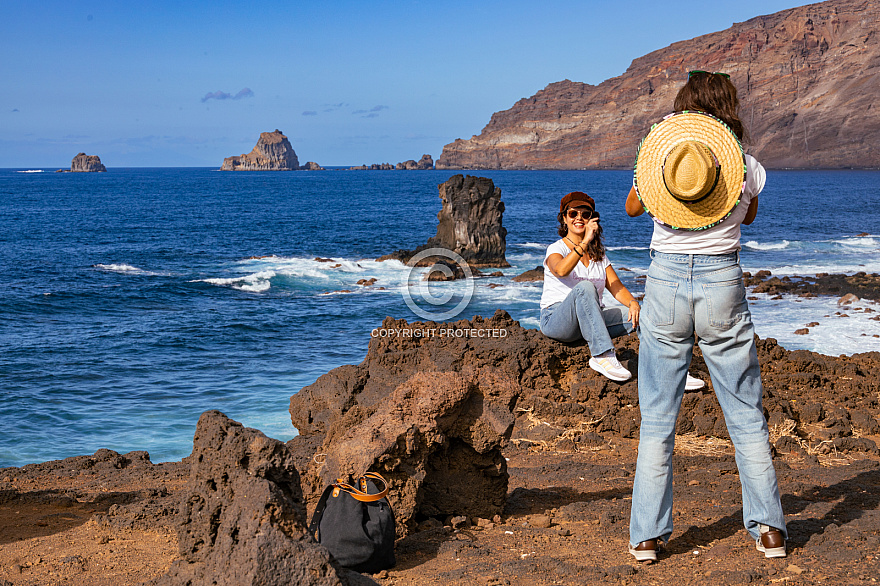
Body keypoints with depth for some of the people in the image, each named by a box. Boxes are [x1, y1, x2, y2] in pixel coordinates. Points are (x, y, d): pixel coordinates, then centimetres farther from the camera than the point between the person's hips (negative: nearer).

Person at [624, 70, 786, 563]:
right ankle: (768, 528, 13)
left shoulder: (656, 158, -2)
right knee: (747, 415, 11)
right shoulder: (747, 167, -1)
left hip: (666, 283, 0)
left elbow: (633, 208, 17)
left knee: (657, 420, 7)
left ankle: (648, 536, 8)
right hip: (723, 284, 0)